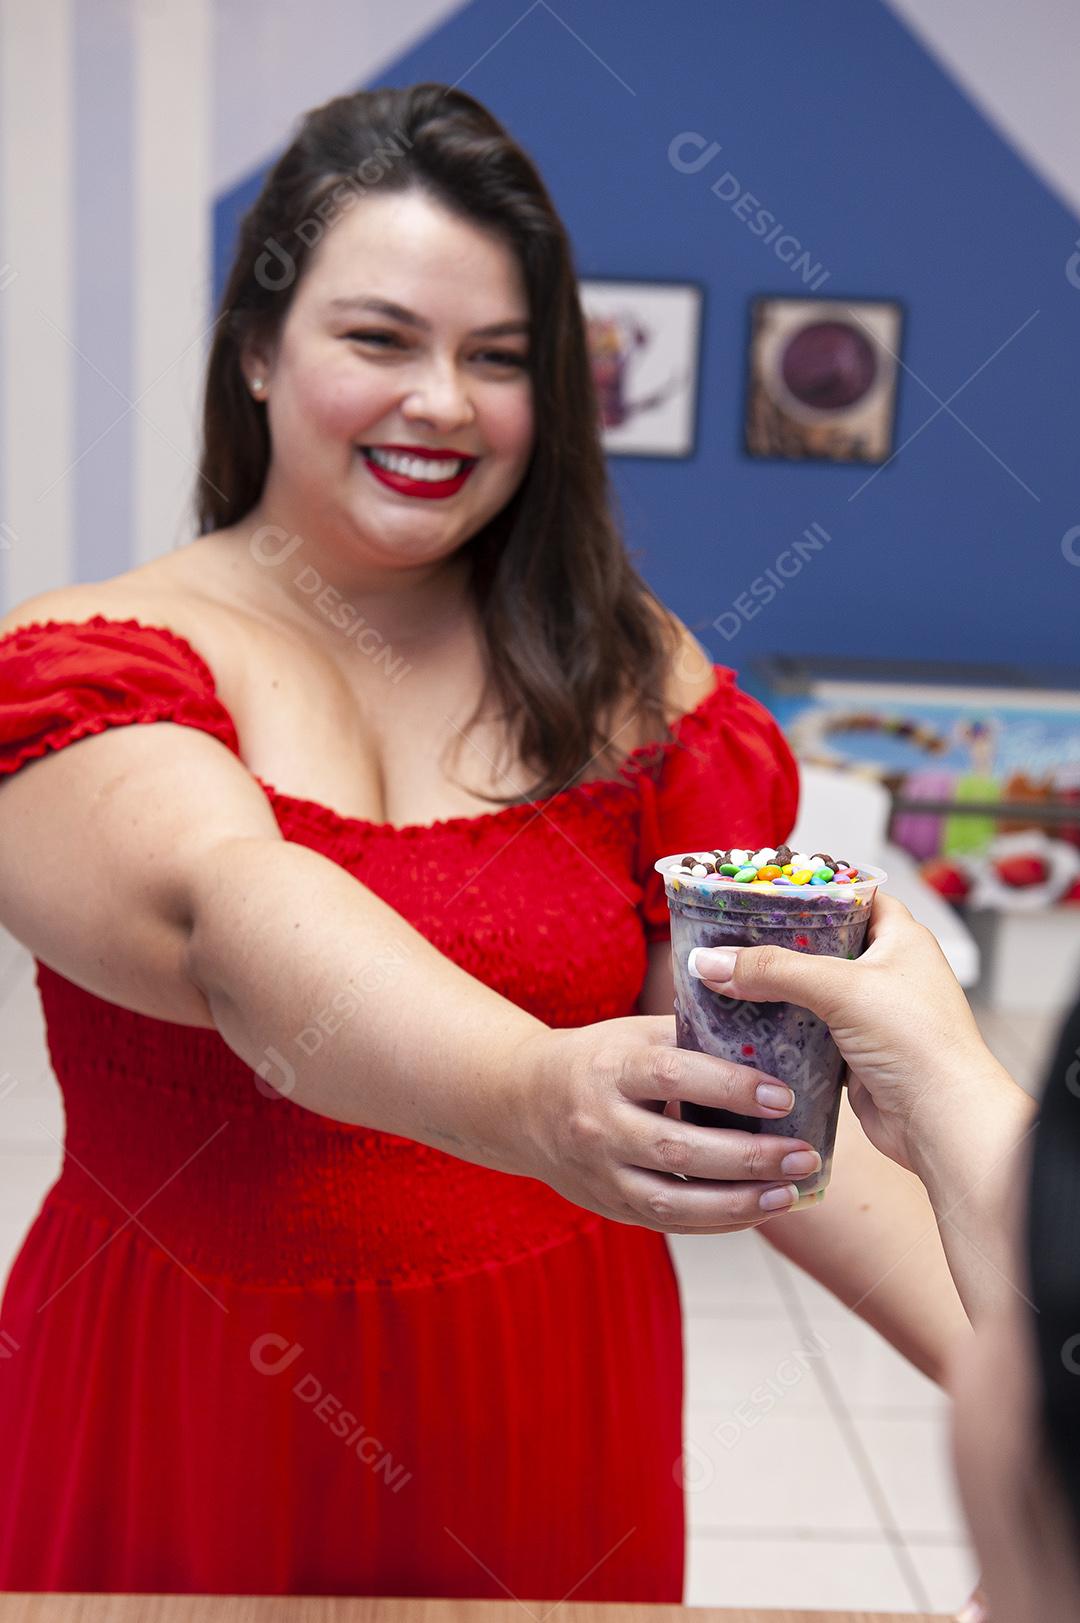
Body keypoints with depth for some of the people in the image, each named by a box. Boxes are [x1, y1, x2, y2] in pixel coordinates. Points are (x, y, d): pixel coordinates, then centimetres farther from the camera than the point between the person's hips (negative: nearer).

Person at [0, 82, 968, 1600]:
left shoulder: (627, 675, -1)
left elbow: (763, 1069, -4)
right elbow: (225, 918, -28)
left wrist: (1002, 1359, -16)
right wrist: (535, 1100, -46)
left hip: (553, 1431, 2)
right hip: (191, 1432, -2)